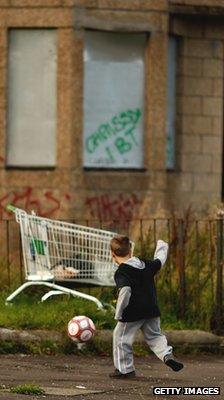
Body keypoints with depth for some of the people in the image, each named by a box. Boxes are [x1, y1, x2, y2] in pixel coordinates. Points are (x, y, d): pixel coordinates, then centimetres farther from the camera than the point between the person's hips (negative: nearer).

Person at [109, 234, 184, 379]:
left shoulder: (121, 272, -13)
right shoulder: (146, 264, 7)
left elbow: (125, 291, -25)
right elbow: (160, 262, 26)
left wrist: (118, 314, -19)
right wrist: (161, 247, 46)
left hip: (132, 313, -6)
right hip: (152, 310, 6)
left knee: (121, 337, 9)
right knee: (154, 336, 21)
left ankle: (124, 369, 13)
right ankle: (167, 354, -4)